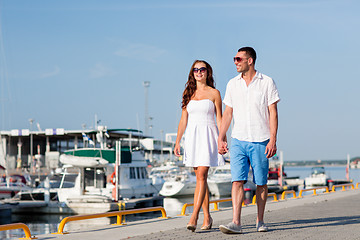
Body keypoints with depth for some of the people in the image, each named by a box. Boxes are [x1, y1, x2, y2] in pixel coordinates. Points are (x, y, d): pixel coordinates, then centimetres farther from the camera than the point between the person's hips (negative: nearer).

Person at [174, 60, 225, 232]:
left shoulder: (214, 93, 3)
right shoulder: (188, 93, 12)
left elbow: (219, 119, 1)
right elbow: (183, 120, 11)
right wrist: (177, 142, 4)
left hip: (208, 136, -4)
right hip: (192, 137, 4)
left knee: (201, 176, -15)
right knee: (200, 178, 7)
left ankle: (194, 217, -20)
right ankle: (207, 218, 14)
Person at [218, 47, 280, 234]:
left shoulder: (267, 83, -1)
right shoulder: (232, 84, 10)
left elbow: (273, 113, -4)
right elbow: (227, 113, 14)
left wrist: (273, 140, -11)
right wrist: (220, 138, 7)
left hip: (260, 141, -2)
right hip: (238, 141, 2)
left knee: (261, 183, 4)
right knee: (237, 181, -9)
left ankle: (260, 221, 17)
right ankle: (236, 222, -12)